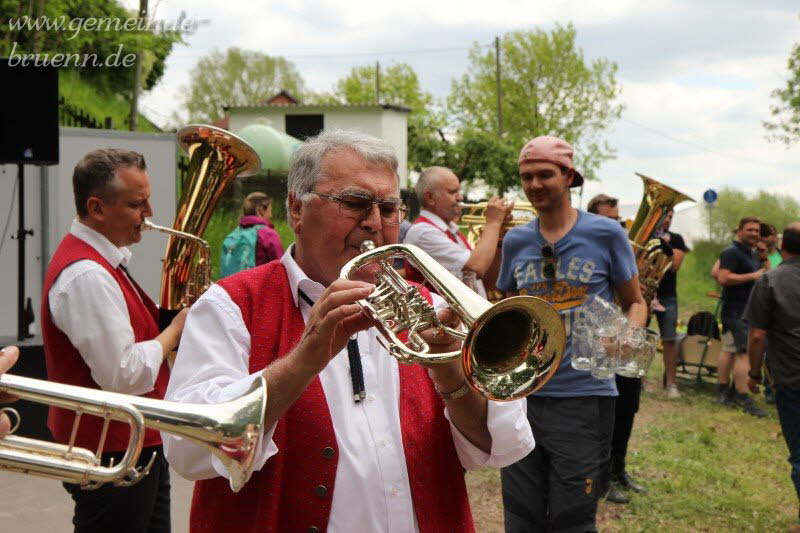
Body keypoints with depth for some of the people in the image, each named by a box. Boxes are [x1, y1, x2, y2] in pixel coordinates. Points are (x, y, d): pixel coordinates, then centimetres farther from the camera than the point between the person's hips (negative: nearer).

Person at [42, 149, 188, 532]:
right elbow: (123, 376, -28)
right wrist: (175, 329, -14)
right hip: (112, 460, -10)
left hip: (136, 449, 10)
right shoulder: (86, 275, -22)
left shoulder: (104, 262, 11)